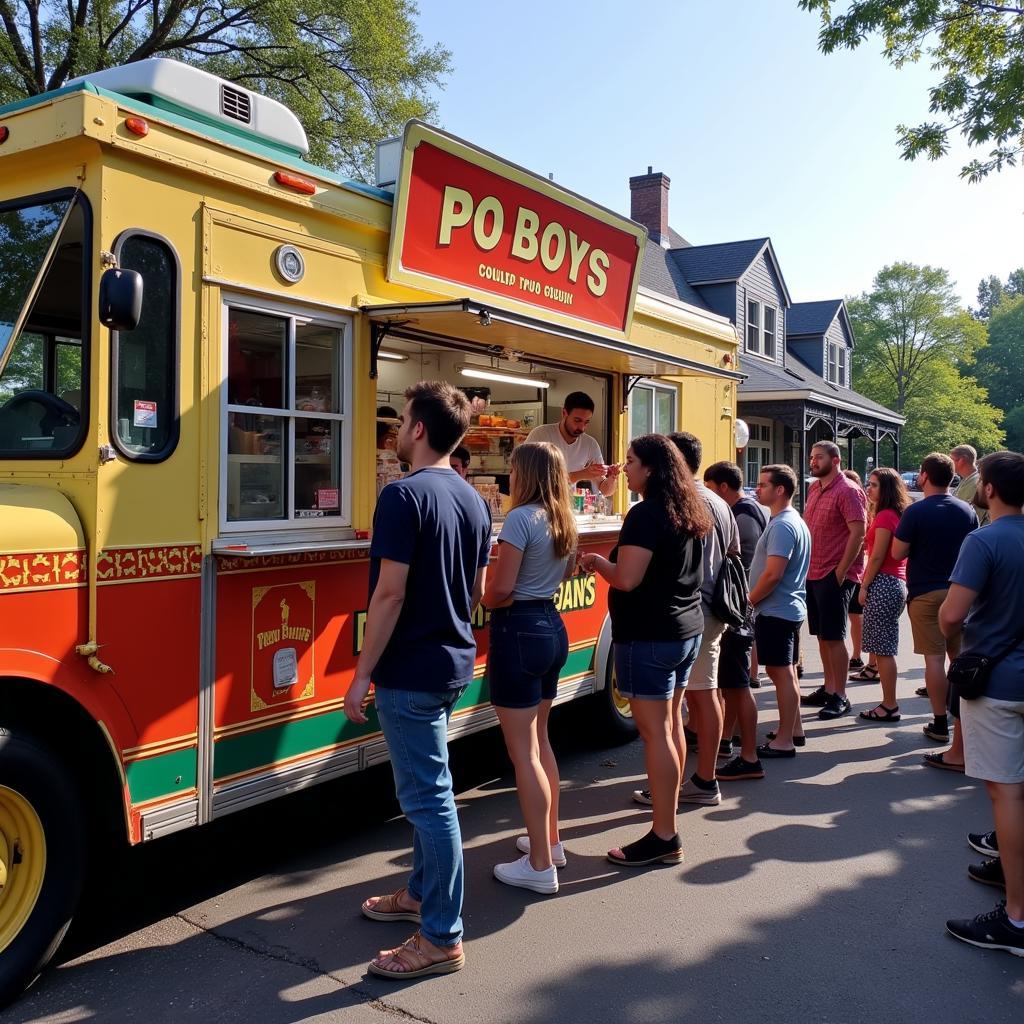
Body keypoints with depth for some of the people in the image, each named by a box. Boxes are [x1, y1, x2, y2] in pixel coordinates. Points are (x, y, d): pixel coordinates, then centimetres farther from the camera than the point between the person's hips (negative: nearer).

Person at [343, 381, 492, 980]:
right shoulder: (474, 501, 8)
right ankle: (421, 894, 36)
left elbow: (390, 593, -21)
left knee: (427, 796, -1)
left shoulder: (405, 496, -17)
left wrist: (363, 673, -15)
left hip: (411, 670, -9)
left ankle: (443, 939, 8)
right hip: (455, 662, 9)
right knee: (429, 788, 21)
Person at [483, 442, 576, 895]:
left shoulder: (521, 517, -16)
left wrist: (488, 602, 1)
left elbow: (500, 590, -19)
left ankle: (540, 865, 6)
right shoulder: (564, 521, 10)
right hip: (553, 627, 9)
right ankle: (550, 840, 32)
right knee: (540, 741, 21)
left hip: (519, 632, -9)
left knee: (523, 752, -1)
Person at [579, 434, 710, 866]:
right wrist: (612, 562, 21)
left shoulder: (645, 514, -18)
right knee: (670, 724, 19)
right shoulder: (690, 512, 11)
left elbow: (627, 579, -24)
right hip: (687, 630, 10)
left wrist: (597, 562, -5)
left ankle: (665, 838, 0)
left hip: (648, 636, -10)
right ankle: (669, 804, 33)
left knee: (655, 733, -5)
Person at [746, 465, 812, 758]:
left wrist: (749, 601, -12)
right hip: (789, 608, 10)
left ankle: (784, 741, 2)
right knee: (785, 671, 17)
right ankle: (794, 730, 27)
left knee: (781, 672, -4)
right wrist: (756, 601, 18)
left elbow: (773, 574, -25)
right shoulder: (795, 521, 14)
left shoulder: (781, 526, -19)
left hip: (775, 611, -10)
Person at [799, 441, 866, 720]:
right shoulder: (814, 489, 13)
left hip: (834, 576, -8)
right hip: (812, 574, 8)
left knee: (833, 637, -3)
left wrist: (840, 572, -18)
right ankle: (828, 689, 23)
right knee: (822, 635, 13)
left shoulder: (848, 491, -12)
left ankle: (840, 697, 5)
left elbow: (858, 533, -17)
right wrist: (805, 565, 12)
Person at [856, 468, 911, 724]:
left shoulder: (885, 516, -13)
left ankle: (889, 707, 0)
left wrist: (864, 586, -10)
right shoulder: (897, 514, 16)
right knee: (885, 648, 13)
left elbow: (877, 557, -16)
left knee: (883, 649, -5)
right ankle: (889, 704, 17)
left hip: (883, 583, -10)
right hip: (897, 582, 10)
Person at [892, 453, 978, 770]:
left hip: (925, 593, -4)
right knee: (961, 656, 14)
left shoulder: (916, 512, -13)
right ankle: (961, 713, 23)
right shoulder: (967, 511, 2)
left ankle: (940, 723, 4)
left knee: (934, 657, 0)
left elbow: (898, 553, -11)